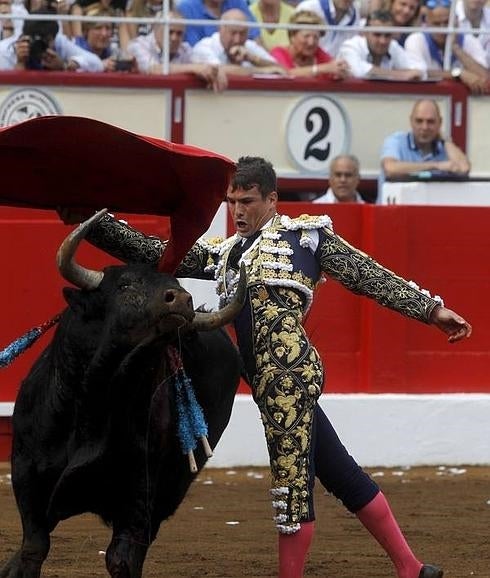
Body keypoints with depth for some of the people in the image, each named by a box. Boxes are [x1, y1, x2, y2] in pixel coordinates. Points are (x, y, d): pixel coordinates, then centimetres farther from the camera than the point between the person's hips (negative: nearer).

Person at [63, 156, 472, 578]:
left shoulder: (305, 233, 7)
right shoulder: (221, 254, 23)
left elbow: (371, 277, 6)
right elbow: (152, 253, 18)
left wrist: (432, 309, 0)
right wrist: (91, 222, 9)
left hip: (290, 370, -7)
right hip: (272, 383, 7)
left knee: (292, 479, -7)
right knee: (341, 473, 10)